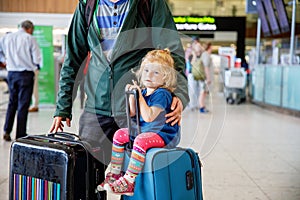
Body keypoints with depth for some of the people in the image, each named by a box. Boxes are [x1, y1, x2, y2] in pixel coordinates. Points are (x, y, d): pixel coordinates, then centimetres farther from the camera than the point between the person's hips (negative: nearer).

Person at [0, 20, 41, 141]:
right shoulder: (29, 38, -8)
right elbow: (37, 60, -10)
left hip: (11, 73, 4)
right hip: (26, 74, -4)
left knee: (12, 102, 18)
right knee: (23, 105, 2)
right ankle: (20, 135, 6)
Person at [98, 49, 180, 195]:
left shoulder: (162, 94, -18)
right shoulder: (143, 91, 8)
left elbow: (148, 117, -30)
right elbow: (132, 113, 11)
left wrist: (140, 96, -27)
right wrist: (132, 95, -1)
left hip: (164, 133, -9)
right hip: (143, 129, 10)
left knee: (141, 141, -34)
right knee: (120, 134, 3)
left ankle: (128, 182, -32)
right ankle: (114, 173, 6)